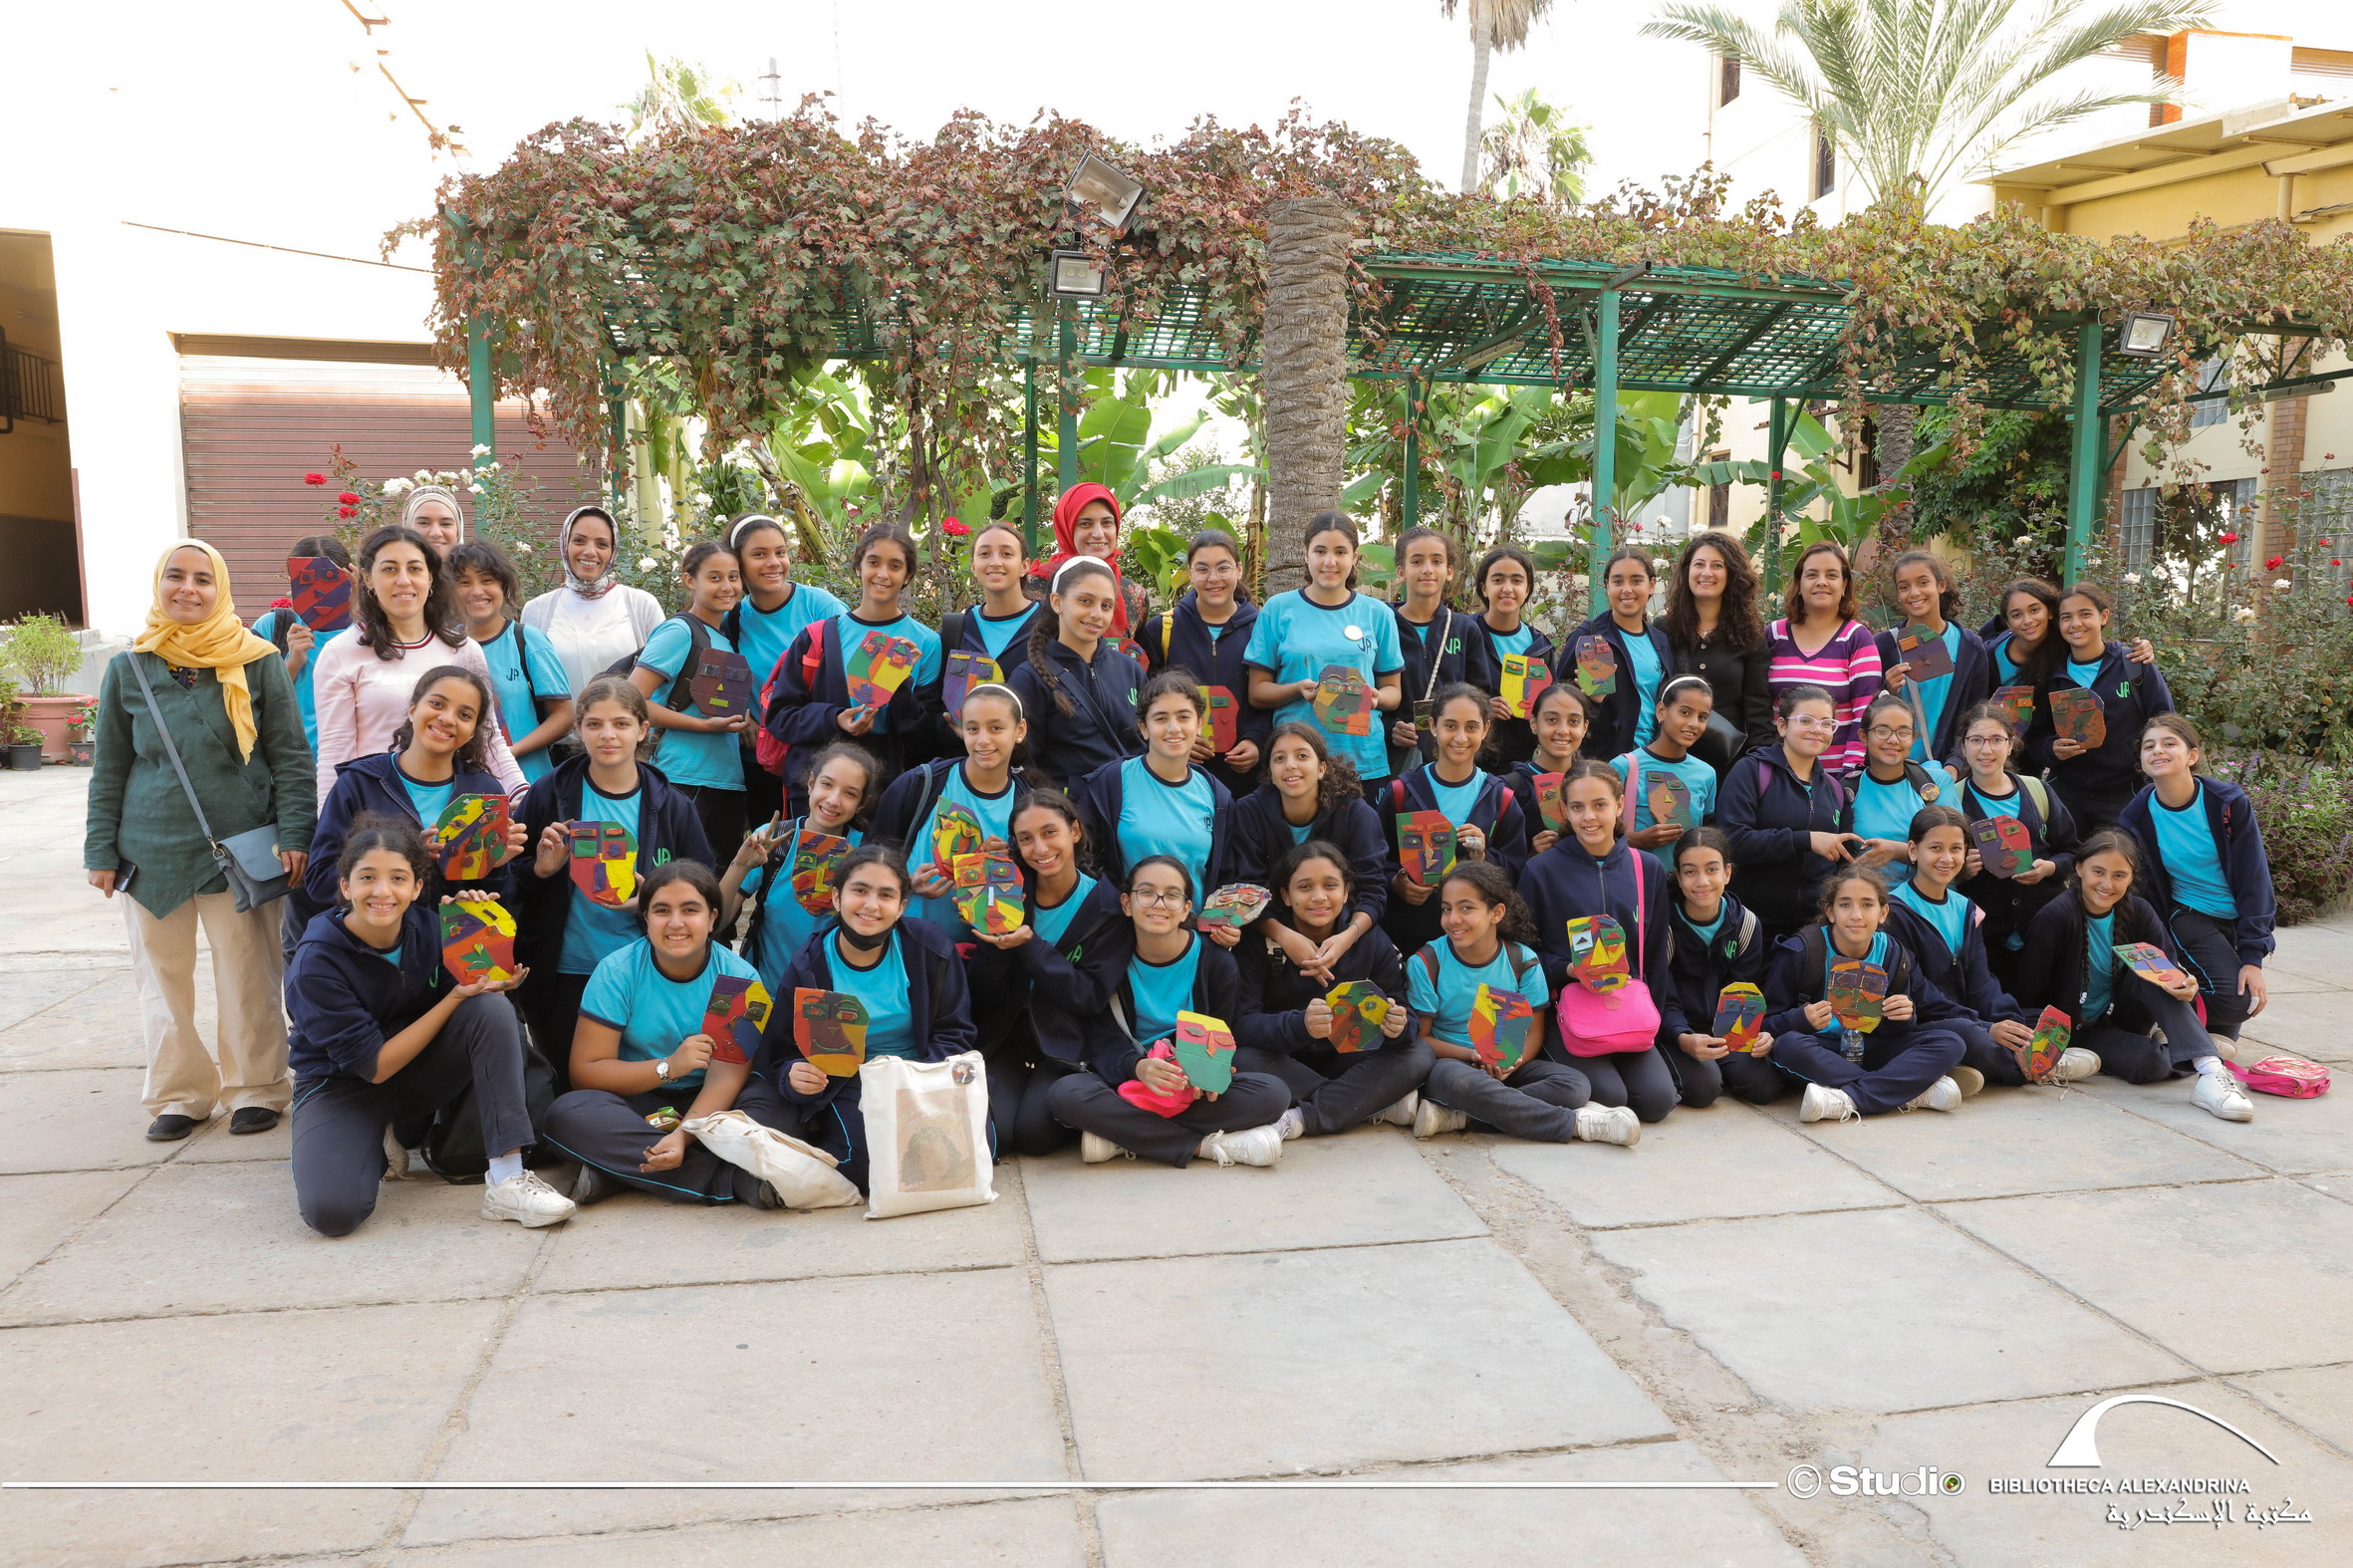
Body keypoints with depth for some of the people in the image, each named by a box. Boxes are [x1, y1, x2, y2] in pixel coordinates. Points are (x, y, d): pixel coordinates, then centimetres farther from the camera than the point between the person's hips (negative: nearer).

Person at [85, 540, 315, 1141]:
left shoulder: (258, 662, -1)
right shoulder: (129, 668, 6)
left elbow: (291, 756, -1)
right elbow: (108, 769, 10)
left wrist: (294, 835, -9)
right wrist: (101, 851, 6)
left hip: (240, 846, -2)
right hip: (152, 852, 3)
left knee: (248, 976, 4)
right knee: (163, 976, 9)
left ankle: (255, 1088, 19)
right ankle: (180, 1092, 24)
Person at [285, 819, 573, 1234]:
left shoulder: (427, 924, -10)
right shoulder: (315, 964, -22)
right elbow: (374, 1066, -21)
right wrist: (456, 996, -27)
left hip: (418, 1081, 4)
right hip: (342, 1087, -4)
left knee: (493, 1008, -25)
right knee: (330, 1211, -31)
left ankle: (507, 1181, -28)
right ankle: (376, 1148, 7)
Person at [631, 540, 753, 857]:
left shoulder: (727, 638, 16)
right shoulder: (679, 631, -7)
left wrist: (743, 720, 5)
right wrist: (705, 725, -18)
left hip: (728, 780, 8)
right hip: (684, 780, -8)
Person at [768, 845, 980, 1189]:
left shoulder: (931, 947, -5)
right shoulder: (808, 969, -6)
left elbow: (954, 1033, -1)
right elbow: (784, 1055, 0)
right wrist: (796, 1078, -25)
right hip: (848, 1088, -1)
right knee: (867, 1157, -33)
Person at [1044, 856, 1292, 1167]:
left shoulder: (1217, 961, -4)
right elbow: (1104, 1042, -7)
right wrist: (1137, 1067, -31)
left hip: (1197, 1086, 1)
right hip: (1128, 1080, -1)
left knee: (1274, 1093, -27)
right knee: (1064, 1094, -32)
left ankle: (1123, 1137, -24)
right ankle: (1203, 1144, -27)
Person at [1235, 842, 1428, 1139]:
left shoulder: (1372, 942, -3)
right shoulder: (1258, 942, -11)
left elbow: (1406, 1020, -6)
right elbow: (1241, 1024, -22)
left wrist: (1398, 1027, -33)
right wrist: (1300, 1025, -42)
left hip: (1346, 1062, 3)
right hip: (1283, 1064, -2)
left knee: (1418, 1054, -20)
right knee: (1242, 1060, -34)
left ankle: (1300, 1119, -27)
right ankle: (1381, 1107, -24)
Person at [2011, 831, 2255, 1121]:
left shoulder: (2138, 911, -5)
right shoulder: (2056, 917, -20)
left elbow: (2170, 966, -10)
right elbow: (2029, 993, -20)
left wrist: (2184, 983, -34)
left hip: (2119, 1015, 5)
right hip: (2075, 1029, -5)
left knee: (2153, 978, -26)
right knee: (2148, 1062, -31)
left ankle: (2211, 1071, -29)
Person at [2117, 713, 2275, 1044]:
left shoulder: (2229, 803, -14)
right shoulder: (2137, 817, -12)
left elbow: (2254, 880, -14)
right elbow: (2146, 893, -4)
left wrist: (2253, 958, -19)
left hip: (2241, 920, 2)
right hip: (2191, 918, -2)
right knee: (2233, 1000, -21)